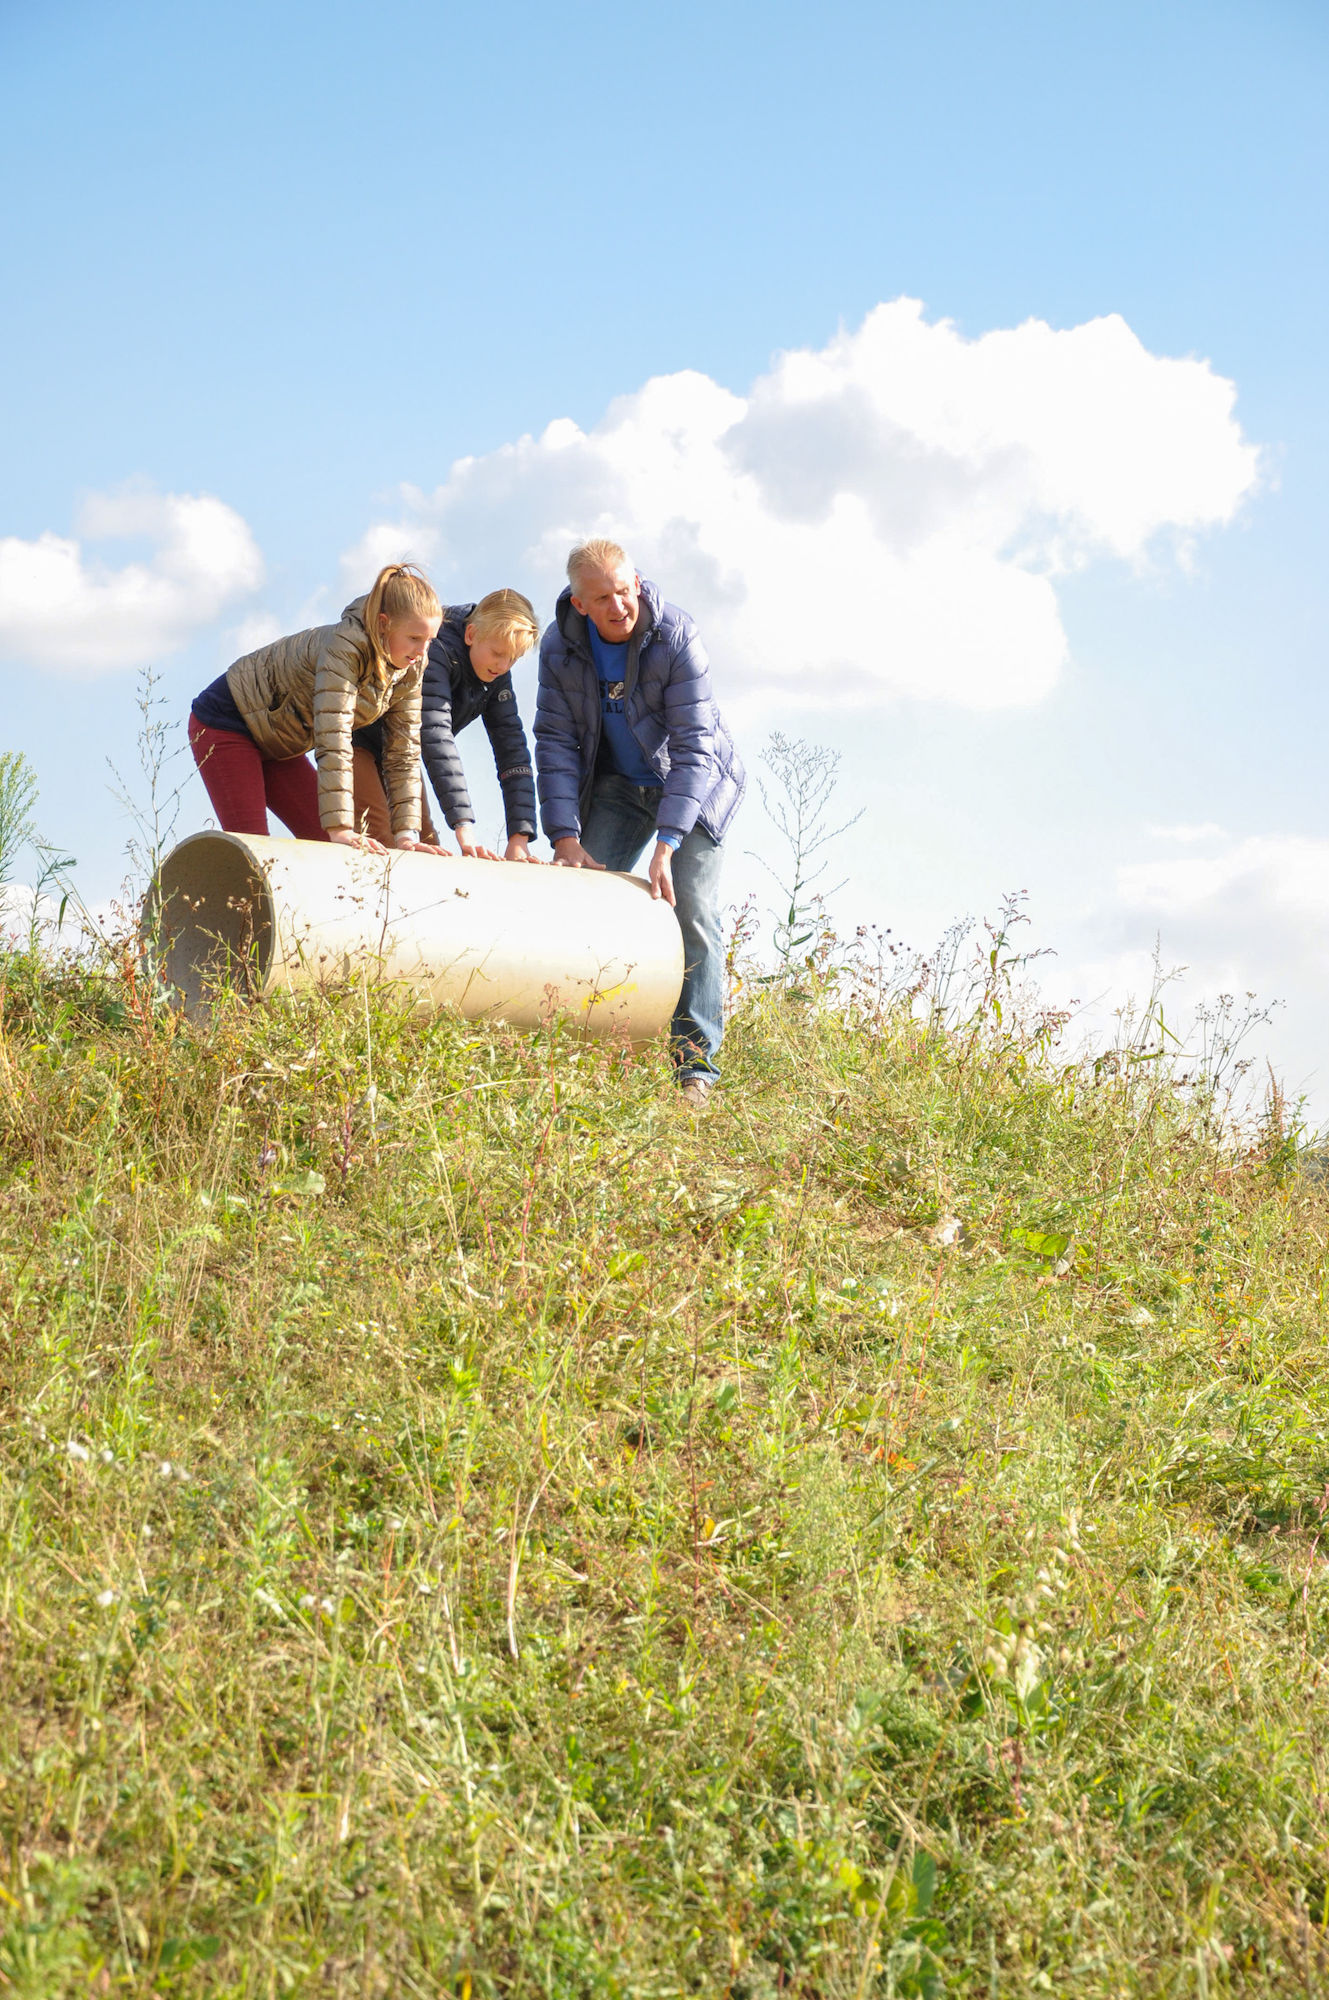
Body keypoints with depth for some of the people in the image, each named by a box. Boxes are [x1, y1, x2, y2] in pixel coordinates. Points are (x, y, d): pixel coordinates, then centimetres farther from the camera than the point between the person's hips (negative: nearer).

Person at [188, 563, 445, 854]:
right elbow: (333, 741, -39)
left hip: (277, 747, 8)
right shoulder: (344, 646, -33)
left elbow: (404, 756, -8)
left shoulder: (410, 670, -10)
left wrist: (406, 836, -18)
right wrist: (341, 829, -44)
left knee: (323, 839, -2)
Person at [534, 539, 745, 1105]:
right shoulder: (559, 647, -14)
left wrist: (667, 843, -34)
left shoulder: (676, 636, -26)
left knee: (692, 911, -16)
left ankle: (696, 1066, -13)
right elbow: (555, 741, -9)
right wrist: (566, 837, -19)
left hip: (695, 783, -4)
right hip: (616, 784, 4)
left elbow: (693, 745, -27)